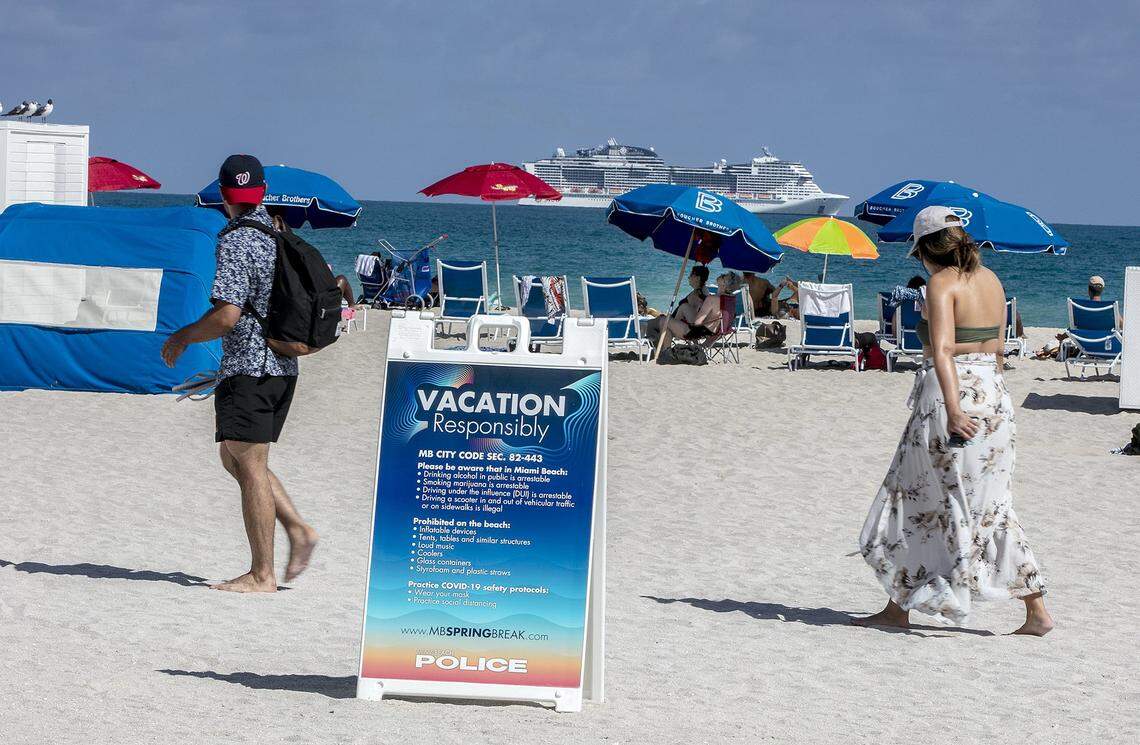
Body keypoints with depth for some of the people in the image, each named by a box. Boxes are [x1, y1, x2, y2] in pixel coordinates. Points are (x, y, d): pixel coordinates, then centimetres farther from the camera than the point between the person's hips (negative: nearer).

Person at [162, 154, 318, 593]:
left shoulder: (236, 241, -14)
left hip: (248, 367, -9)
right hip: (283, 366, 9)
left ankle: (262, 574, -3)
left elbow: (227, 315, -21)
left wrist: (183, 337, -6)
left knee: (249, 466, -4)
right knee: (234, 458, 18)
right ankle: (298, 530, 9)